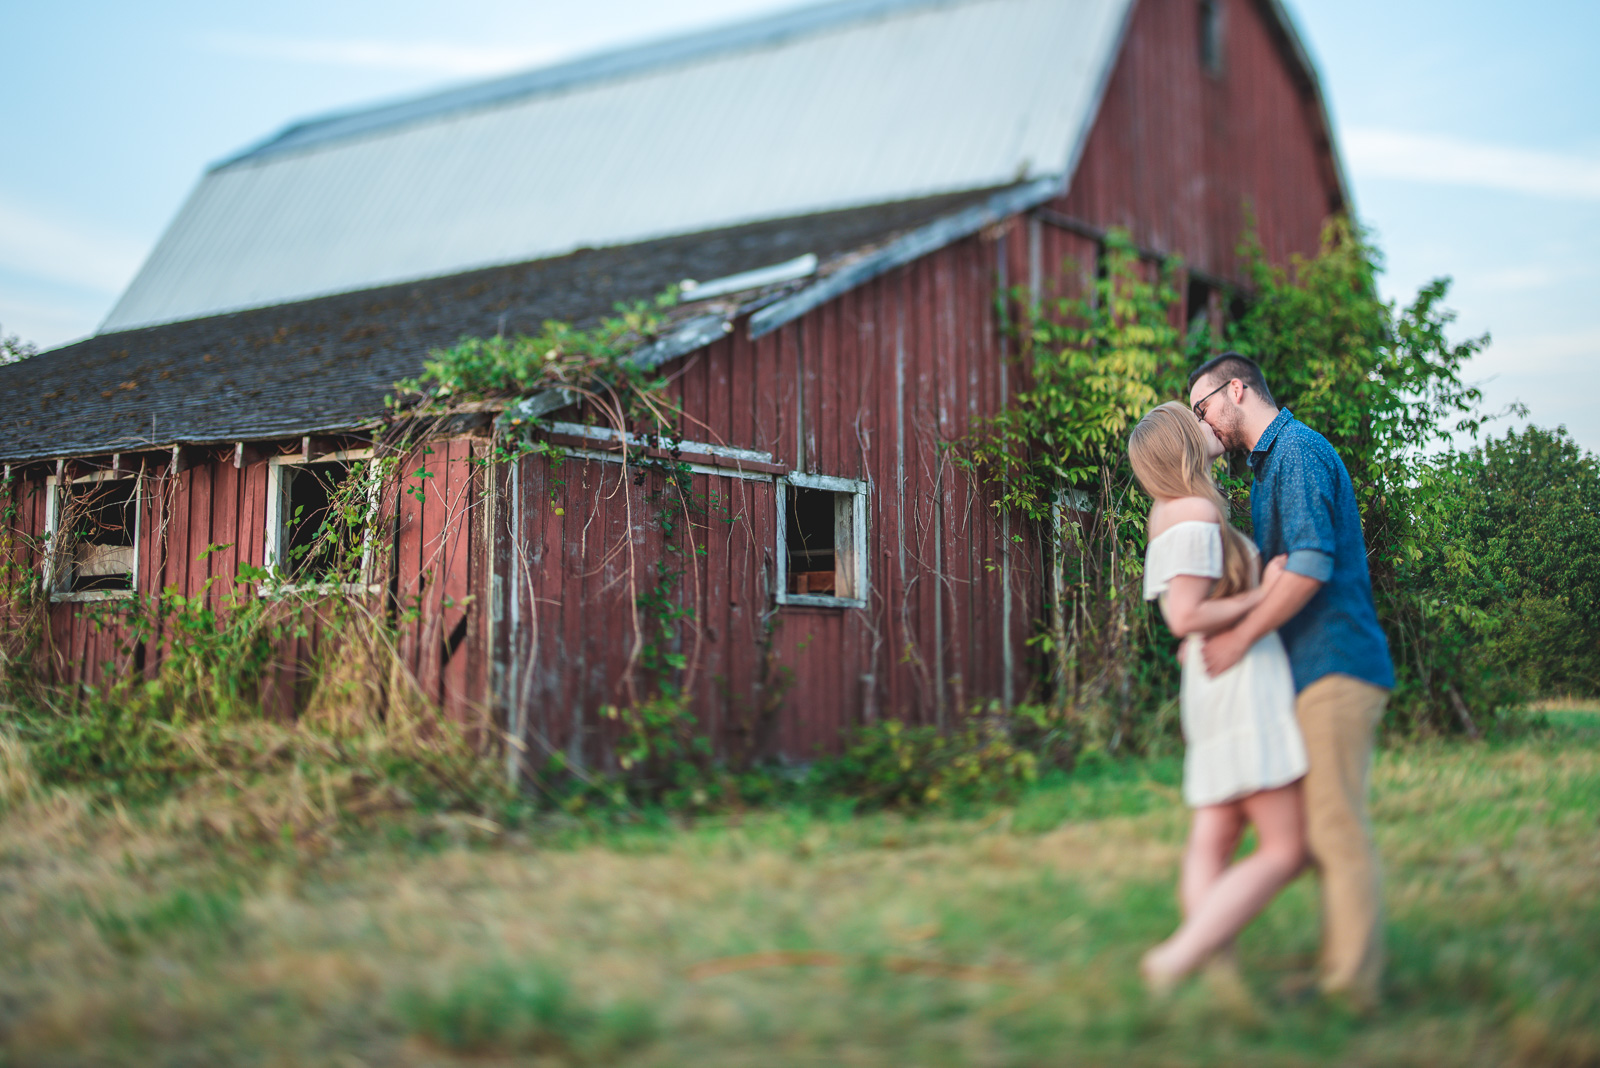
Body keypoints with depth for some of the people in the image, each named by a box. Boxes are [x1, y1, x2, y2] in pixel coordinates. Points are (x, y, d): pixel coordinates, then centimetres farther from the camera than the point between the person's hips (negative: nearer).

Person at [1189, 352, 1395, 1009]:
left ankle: (1351, 986, -2)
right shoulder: (1268, 466, 22)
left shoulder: (1299, 451, -10)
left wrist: (1240, 638, -17)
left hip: (1335, 666, -10)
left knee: (1336, 829, -7)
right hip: (1317, 669, 10)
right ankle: (1339, 971, 19)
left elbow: (1310, 565, -22)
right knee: (1322, 831, 12)